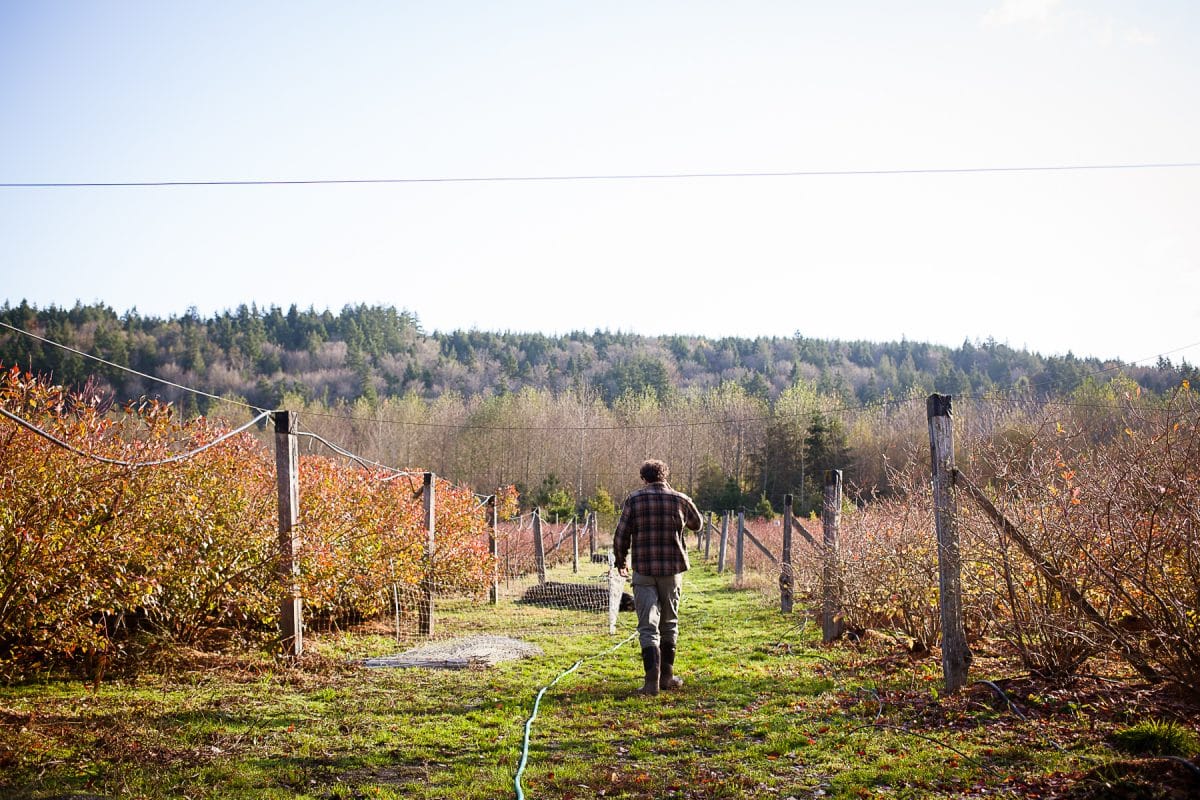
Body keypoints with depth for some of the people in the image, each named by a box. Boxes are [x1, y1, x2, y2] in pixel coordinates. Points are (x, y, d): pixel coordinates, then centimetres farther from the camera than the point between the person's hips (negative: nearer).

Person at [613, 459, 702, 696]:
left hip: (643, 570, -2)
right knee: (669, 622, 17)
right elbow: (696, 524, 19)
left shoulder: (633, 500, -3)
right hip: (672, 570, 2)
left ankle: (652, 678, -15)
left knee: (648, 626, -2)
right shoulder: (679, 500, 0)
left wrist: (620, 561, 15)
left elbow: (621, 536, -2)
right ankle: (667, 675, 23)